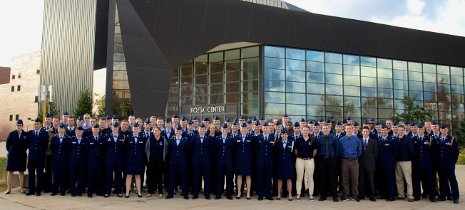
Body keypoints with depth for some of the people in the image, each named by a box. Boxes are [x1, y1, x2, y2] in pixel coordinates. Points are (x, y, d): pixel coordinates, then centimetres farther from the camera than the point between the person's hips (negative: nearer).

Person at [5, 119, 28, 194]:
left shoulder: (26, 135, 1)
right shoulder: (11, 134, 1)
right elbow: (7, 144, 6)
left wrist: (23, 151, 4)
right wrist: (10, 151, 4)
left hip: (22, 156, 0)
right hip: (12, 156, 0)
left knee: (21, 172, 5)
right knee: (10, 172, 2)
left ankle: (21, 188, 11)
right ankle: (8, 189, 7)